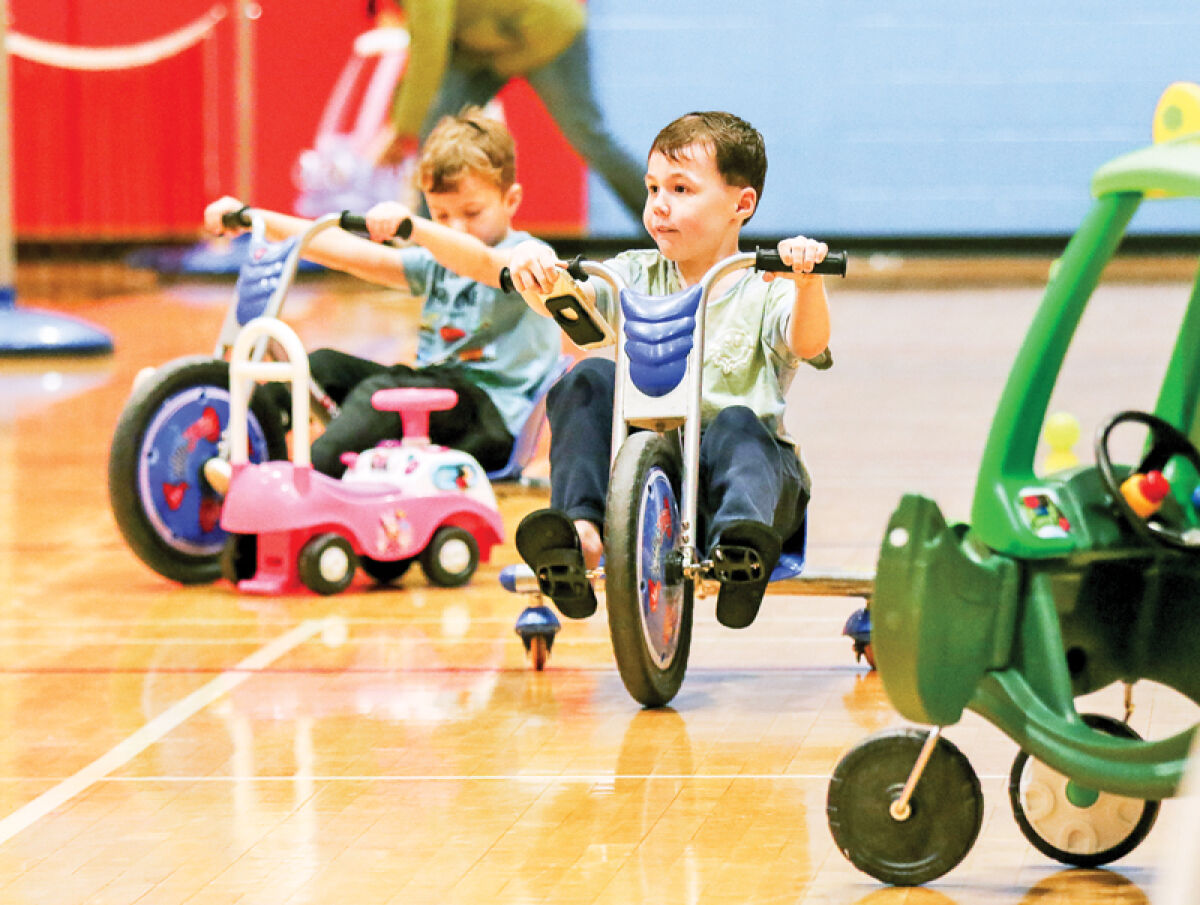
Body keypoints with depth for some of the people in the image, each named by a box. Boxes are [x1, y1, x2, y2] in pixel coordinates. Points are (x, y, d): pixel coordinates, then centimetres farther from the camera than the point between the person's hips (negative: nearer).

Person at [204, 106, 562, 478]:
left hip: (495, 416, -8)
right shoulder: (436, 263, 19)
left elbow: (479, 262, -28)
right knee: (325, 366, -3)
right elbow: (350, 253, 12)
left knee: (381, 392, -32)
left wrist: (412, 225, -45)